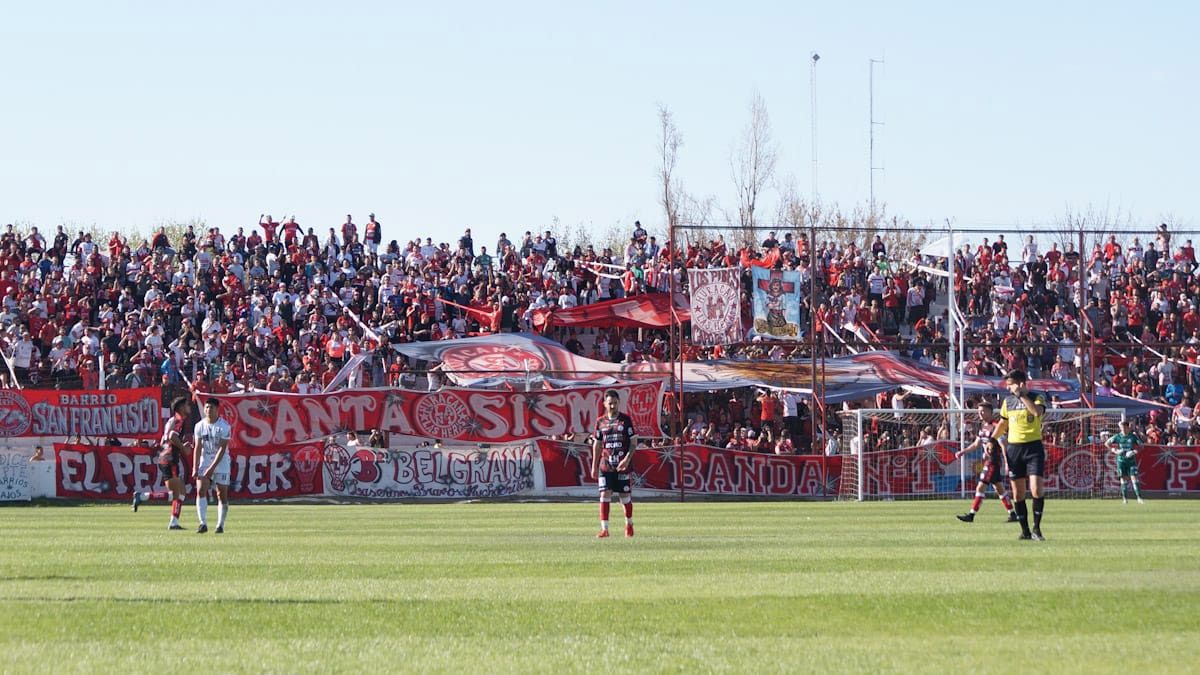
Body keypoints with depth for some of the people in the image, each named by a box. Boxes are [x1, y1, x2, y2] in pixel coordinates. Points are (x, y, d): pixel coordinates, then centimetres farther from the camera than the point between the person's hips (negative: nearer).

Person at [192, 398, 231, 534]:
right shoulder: (200, 426, 1)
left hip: (221, 462, -3)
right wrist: (195, 468, -9)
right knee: (200, 490, -13)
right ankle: (203, 523, -15)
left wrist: (212, 467, -21)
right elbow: (198, 448, 1)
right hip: (205, 461, 3)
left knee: (222, 494, 0)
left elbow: (222, 449, -15)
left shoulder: (224, 426, -11)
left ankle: (220, 524, 12)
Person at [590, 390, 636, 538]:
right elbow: (597, 444, 13)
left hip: (622, 464, -2)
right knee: (605, 494, -7)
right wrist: (594, 466, 10)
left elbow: (633, 441, -1)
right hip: (605, 463, 2)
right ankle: (604, 529, -8)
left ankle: (629, 524, 27)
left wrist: (627, 459, -14)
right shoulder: (601, 422, 8)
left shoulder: (625, 420, 0)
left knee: (625, 495, 5)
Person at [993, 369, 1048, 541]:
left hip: (1034, 447, -4)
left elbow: (1038, 412, -26)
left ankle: (1036, 528, -4)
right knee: (1018, 493, 3)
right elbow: (1003, 424, 22)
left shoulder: (1037, 398, -4)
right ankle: (1025, 531, 11)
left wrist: (1022, 395, -23)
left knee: (1036, 490, -14)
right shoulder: (1008, 401, 10)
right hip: (1014, 448, 4)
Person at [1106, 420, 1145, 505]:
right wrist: (1114, 451, -2)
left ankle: (1139, 498, -11)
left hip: (1131, 459, -1)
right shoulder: (1117, 436, 3)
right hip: (1121, 460, 1)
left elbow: (1141, 445, 7)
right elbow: (1107, 443, 10)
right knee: (1123, 478, 2)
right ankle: (1125, 498, 9)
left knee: (1134, 478, -9)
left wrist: (1134, 452, -11)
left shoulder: (1133, 436, 2)